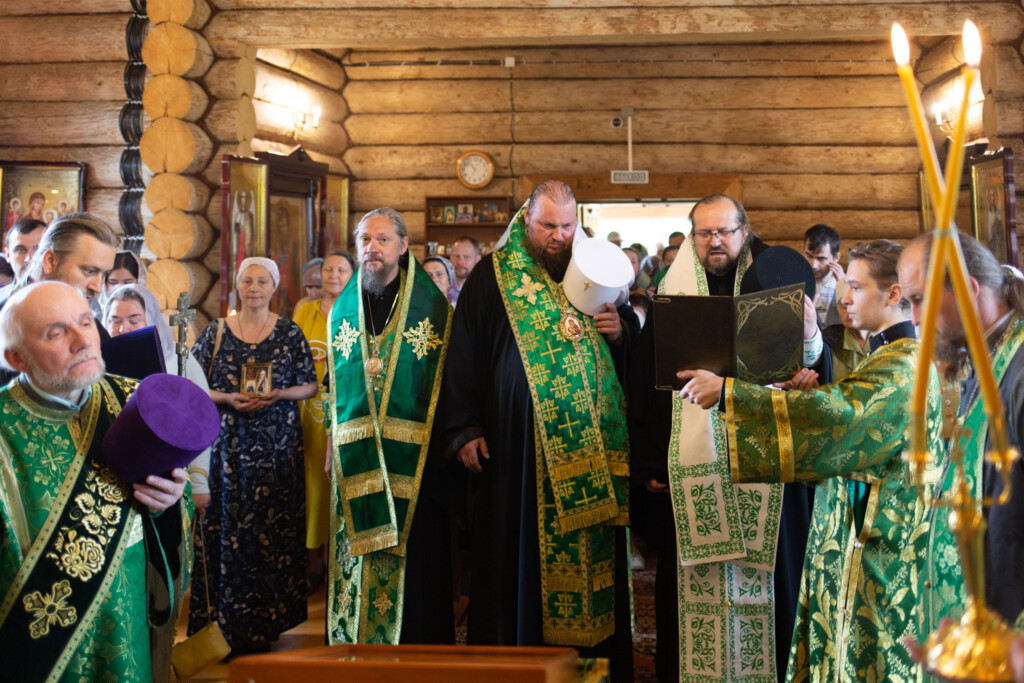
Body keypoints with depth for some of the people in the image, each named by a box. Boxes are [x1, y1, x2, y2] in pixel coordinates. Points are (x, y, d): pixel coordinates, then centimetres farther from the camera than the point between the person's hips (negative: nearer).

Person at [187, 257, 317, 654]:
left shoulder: (289, 333, 4)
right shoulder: (217, 331, 6)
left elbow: (310, 386, 6)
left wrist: (278, 394, -12)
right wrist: (228, 399, -11)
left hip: (277, 447, 0)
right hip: (228, 444, 0)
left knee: (274, 528, 0)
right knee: (227, 527, -1)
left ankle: (267, 620, 12)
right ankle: (228, 622, 10)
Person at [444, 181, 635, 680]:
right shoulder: (492, 277, 2)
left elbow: (627, 356, 21)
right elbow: (464, 355, 0)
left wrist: (619, 334, -3)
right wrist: (465, 430, -6)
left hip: (588, 450, 3)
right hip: (516, 447, -3)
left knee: (591, 555, 4)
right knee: (520, 557, -1)